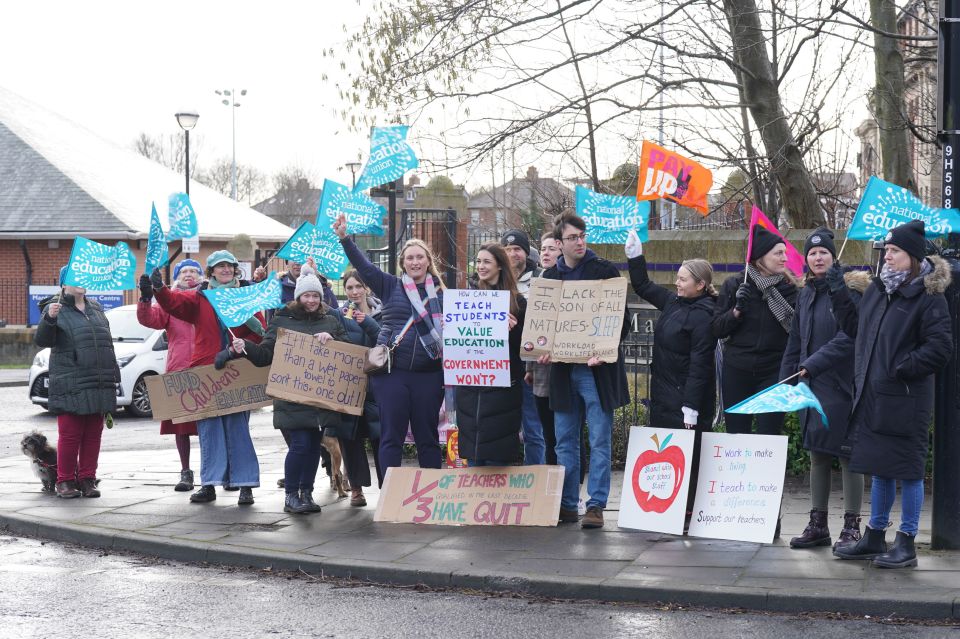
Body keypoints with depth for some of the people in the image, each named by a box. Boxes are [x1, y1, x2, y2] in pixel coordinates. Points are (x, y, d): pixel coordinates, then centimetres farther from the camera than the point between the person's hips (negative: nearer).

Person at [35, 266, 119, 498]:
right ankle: (65, 481, 3)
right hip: (70, 386, -6)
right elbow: (42, 340, -11)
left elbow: (107, 342, 24)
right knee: (70, 434, -6)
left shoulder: (95, 309, 17)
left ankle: (87, 479, 13)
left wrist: (114, 375, 21)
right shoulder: (56, 309, -1)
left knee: (93, 434, 6)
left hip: (98, 384, 6)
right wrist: (49, 319, -30)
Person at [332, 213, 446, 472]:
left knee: (428, 437, 6)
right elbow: (363, 266, -2)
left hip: (429, 373, 1)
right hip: (392, 372, -1)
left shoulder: (439, 292, 9)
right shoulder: (391, 286, 6)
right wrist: (344, 237, -13)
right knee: (391, 436, 1)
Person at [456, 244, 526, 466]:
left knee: (497, 457, -4)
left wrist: (510, 330, -19)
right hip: (470, 385, 4)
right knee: (473, 458, 6)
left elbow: (522, 344, -1)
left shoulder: (516, 301, 0)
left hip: (501, 387, -4)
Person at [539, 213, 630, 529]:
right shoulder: (550, 276, 11)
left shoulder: (604, 270, -1)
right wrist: (543, 350, -2)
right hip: (563, 369, 4)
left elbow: (621, 319, -2)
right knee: (565, 442, 9)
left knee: (599, 441, -2)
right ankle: (566, 505, 16)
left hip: (597, 368, -4)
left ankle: (596, 506, 2)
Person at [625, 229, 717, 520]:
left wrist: (691, 406, -21)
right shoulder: (673, 301, 9)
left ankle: (686, 510, 1)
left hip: (687, 397, -9)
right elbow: (644, 287, 25)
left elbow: (699, 364, -19)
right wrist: (634, 255, 15)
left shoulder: (703, 316, -15)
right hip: (663, 392, 9)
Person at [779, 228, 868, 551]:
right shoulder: (806, 294, 13)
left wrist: (813, 364, -23)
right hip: (811, 387, 7)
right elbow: (795, 342, 17)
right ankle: (818, 525, 17)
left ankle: (851, 527, 5)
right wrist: (785, 381, 12)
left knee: (847, 456, -1)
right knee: (817, 455, 10)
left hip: (841, 385, -7)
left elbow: (848, 338, -18)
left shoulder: (847, 290, -8)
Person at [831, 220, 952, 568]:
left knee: (908, 470, 1)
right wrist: (839, 293, 18)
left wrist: (903, 368, -17)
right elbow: (854, 324, 25)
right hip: (871, 396, 7)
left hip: (906, 401, -7)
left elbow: (940, 347, -15)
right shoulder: (877, 290, 12)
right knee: (879, 469, 16)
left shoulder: (928, 297, -10)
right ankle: (874, 537, 26)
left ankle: (907, 543, 9)